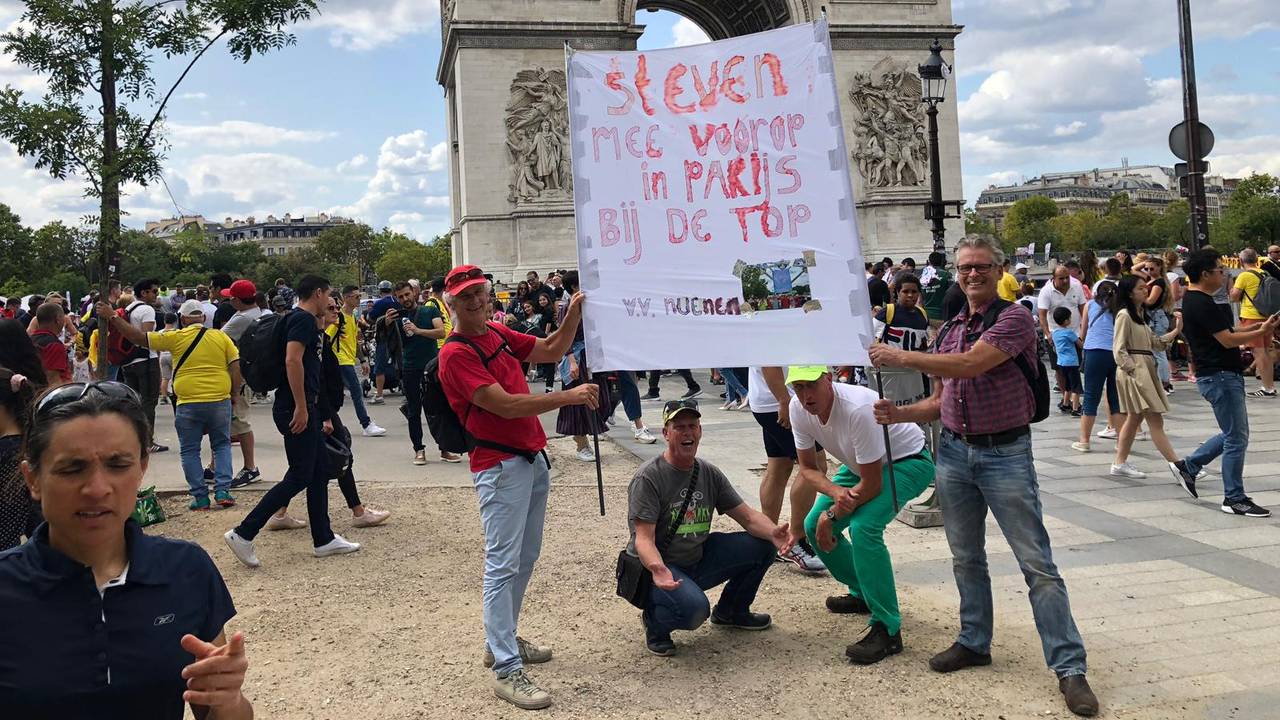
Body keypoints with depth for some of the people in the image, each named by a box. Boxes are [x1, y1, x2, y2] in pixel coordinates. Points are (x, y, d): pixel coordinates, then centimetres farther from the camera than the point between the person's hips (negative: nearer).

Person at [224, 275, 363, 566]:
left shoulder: (305, 321, 20)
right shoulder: (303, 319, -11)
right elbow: (292, 361, -24)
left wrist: (319, 417, 28)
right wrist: (301, 407, -25)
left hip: (304, 410, 10)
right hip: (296, 409, -10)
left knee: (320, 471, 13)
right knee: (300, 477, -7)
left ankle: (324, 540, 19)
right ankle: (243, 534, -4)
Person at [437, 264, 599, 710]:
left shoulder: (498, 335, 12)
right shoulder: (456, 354, -14)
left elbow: (551, 350, 18)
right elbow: (505, 405, -22)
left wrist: (574, 313, 4)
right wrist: (568, 397, -21)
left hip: (533, 458, 9)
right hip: (500, 467, -9)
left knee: (526, 557, 16)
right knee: (503, 565, -7)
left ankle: (502, 641, 29)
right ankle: (507, 670, -3)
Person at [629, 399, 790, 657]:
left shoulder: (710, 474, 4)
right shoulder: (648, 478, -17)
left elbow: (748, 516, 1)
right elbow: (644, 539, -23)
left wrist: (773, 532, -21)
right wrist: (657, 568, -45)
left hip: (698, 559, 7)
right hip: (659, 568, -7)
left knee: (763, 544, -6)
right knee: (694, 608, -36)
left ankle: (730, 612, 16)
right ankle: (655, 621, 0)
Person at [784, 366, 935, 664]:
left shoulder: (858, 408, -37)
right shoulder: (799, 409, -15)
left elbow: (872, 484, -29)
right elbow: (808, 469, -4)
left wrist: (831, 516, -19)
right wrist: (835, 491, -26)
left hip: (909, 462, -8)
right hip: (861, 464, 8)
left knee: (863, 526, -30)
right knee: (814, 526, 3)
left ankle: (887, 629, -21)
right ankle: (863, 593, 26)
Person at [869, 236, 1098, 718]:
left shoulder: (1015, 319, -9)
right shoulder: (949, 330, 12)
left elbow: (971, 364, -24)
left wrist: (900, 357, -19)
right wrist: (900, 414, -4)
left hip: (1005, 453, -6)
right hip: (954, 451, 6)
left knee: (1037, 564, -3)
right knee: (966, 558, 16)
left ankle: (1069, 667, 4)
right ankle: (974, 643, 31)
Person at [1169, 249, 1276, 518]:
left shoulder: (1193, 300, 13)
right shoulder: (1202, 303, -19)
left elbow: (1223, 333, 19)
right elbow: (1228, 340, -21)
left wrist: (1255, 327, 10)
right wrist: (1261, 332, -11)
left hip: (1217, 375, 10)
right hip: (1221, 377, -10)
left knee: (1232, 434, 18)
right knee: (1236, 438, -2)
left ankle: (1188, 466, 22)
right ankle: (1234, 499, 6)